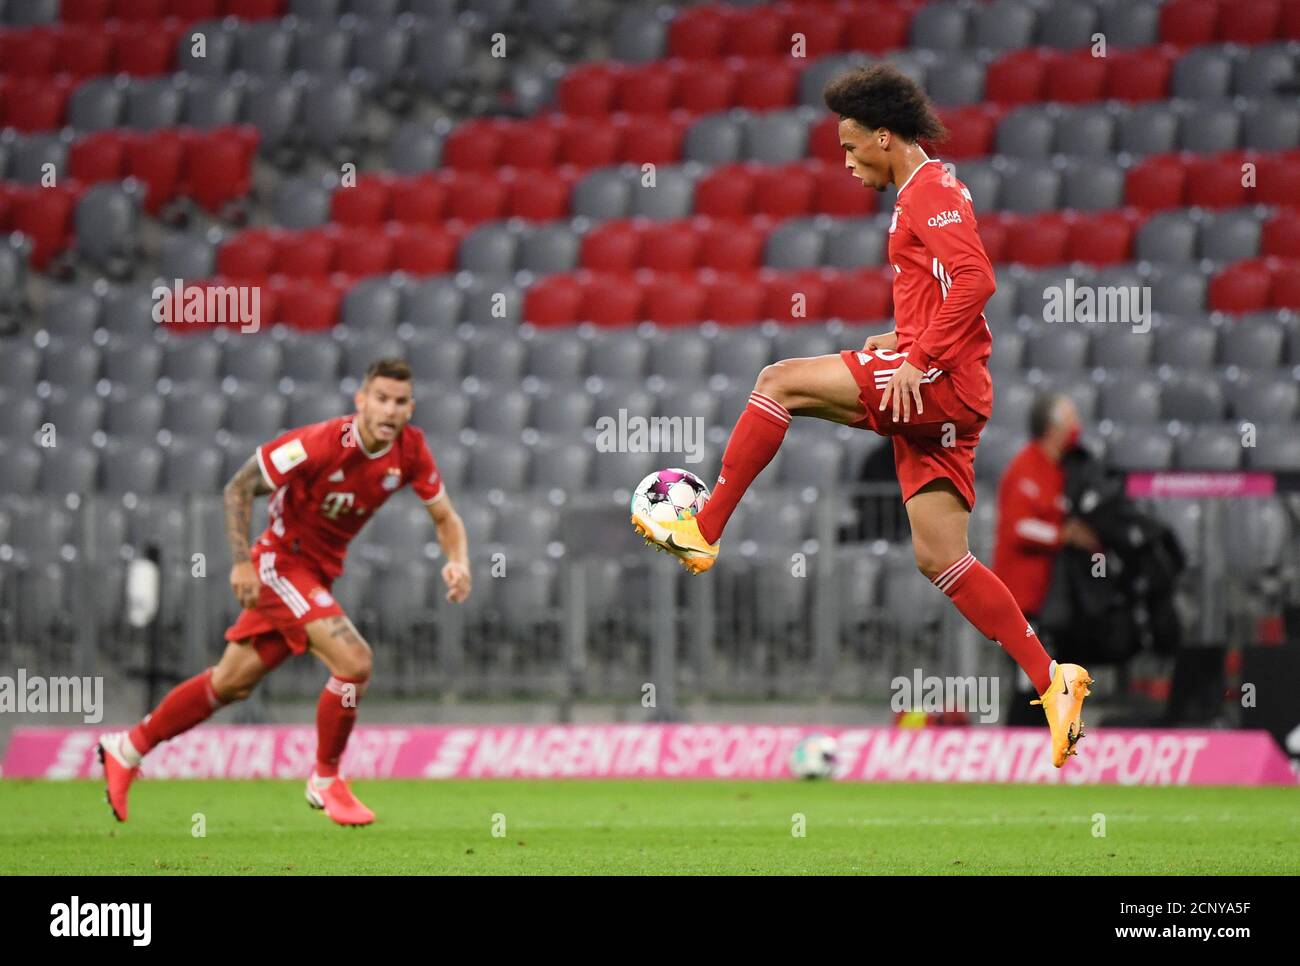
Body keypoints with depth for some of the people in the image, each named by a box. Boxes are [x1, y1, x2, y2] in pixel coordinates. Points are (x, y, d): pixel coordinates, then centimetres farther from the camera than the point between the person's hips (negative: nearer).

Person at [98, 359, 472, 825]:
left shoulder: (410, 450, -8)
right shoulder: (322, 442, -26)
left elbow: (444, 516, 4)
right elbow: (239, 488, -18)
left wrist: (458, 561, -16)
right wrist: (242, 562, -25)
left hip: (318, 572, 7)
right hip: (282, 563, -7)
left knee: (231, 683, 15)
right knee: (353, 661, -22)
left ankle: (126, 749, 30)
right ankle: (325, 781, -1)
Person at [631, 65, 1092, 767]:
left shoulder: (930, 192, -8)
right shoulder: (925, 195, 23)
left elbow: (975, 280, -21)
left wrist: (918, 358, -23)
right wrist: (901, 339, 19)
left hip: (939, 382, -10)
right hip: (936, 391, 10)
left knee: (782, 382, -8)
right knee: (938, 557, 4)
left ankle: (704, 532, -4)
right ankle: (1050, 680, 2)